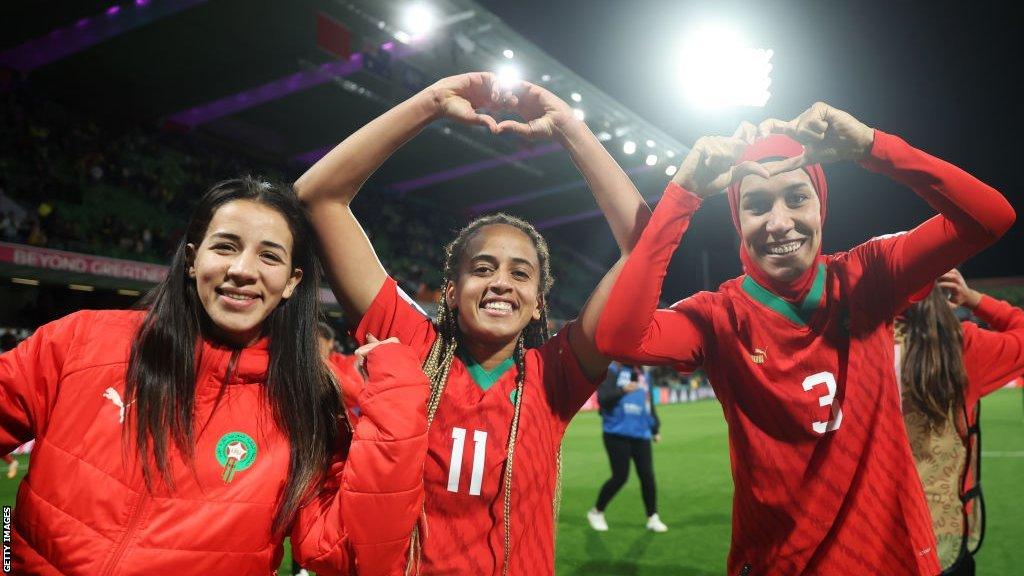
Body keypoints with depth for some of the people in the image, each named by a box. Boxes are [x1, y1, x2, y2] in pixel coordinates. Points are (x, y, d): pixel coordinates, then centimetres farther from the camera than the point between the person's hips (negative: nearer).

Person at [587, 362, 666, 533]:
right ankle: (596, 513, 18)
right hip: (617, 434, -5)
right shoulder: (612, 371, -6)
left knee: (647, 475, 1)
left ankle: (652, 518, 18)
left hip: (641, 434, 6)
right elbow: (602, 398, -16)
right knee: (620, 477, -3)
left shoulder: (642, 374, 14)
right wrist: (622, 390, -30)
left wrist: (656, 428, 22)